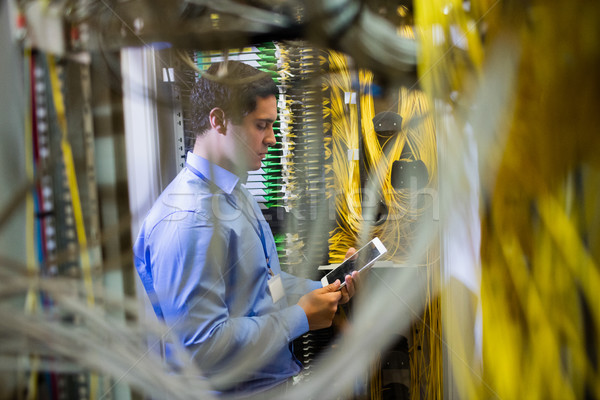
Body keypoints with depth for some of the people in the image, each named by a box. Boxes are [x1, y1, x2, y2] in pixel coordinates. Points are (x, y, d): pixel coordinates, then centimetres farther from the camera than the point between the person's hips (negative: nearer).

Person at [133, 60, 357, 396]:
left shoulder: (236, 193, 7)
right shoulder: (187, 221, -27)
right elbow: (202, 346, -29)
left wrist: (323, 290, 0)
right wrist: (300, 317, -21)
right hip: (235, 390, -9)